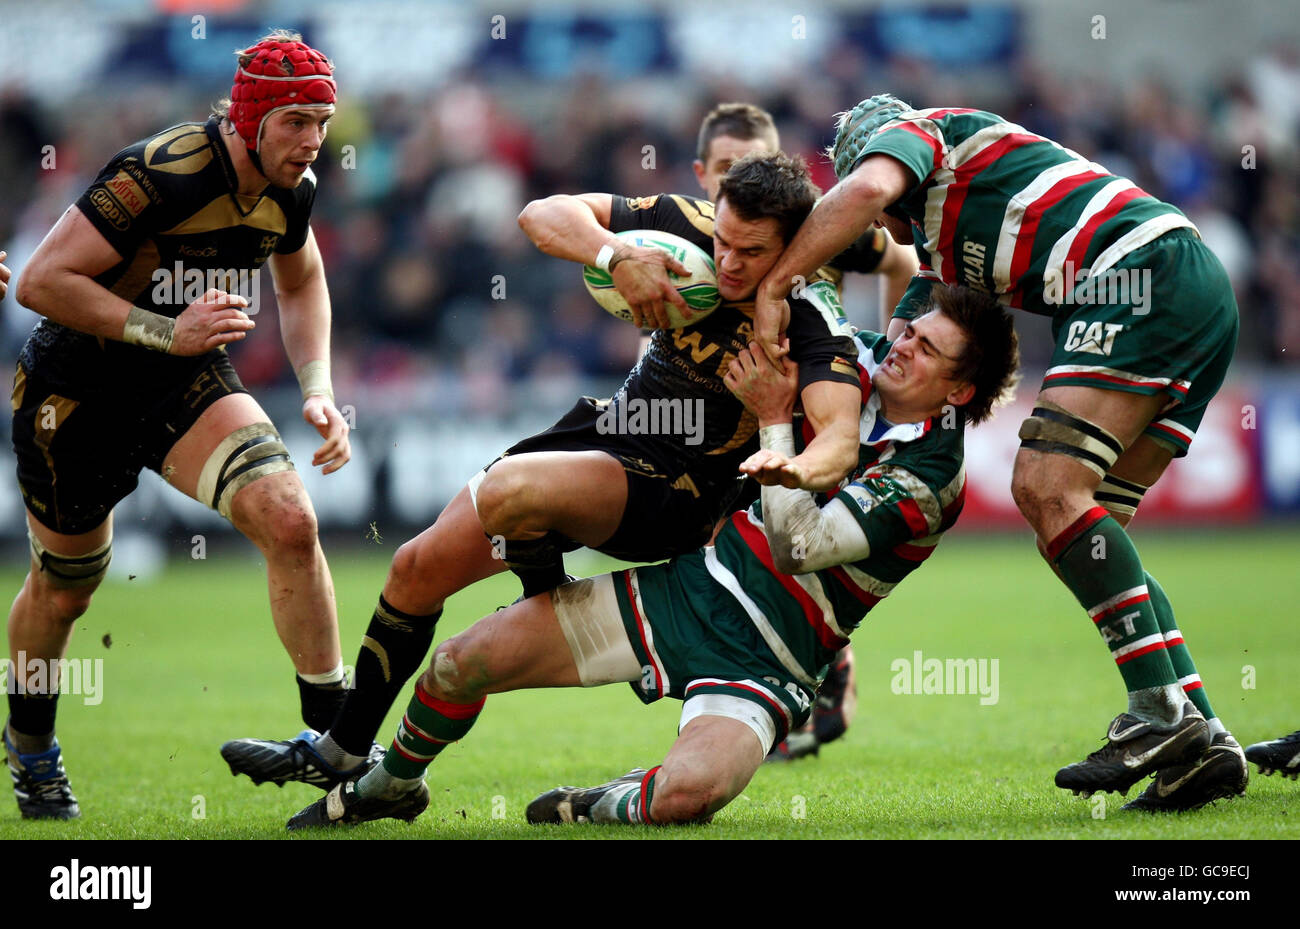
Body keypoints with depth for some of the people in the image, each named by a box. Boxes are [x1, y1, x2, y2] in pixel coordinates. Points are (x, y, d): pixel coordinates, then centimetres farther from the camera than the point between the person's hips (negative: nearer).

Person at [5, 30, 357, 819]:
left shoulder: (293, 187, -6)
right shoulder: (161, 174, -29)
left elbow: (301, 281, 17)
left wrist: (318, 389, 3)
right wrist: (167, 331, -34)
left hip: (187, 384, 5)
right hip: (78, 390, -5)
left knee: (289, 518, -20)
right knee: (65, 585, 12)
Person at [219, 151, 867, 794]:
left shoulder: (812, 319, -23)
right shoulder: (693, 227, -10)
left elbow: (841, 435, -37)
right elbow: (544, 214, -7)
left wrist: (798, 473, -59)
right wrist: (617, 255, -26)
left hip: (679, 490, -7)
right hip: (604, 430, 7)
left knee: (506, 491, -34)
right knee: (418, 567, 8)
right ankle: (344, 753, 27)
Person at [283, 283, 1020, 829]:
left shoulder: (931, 478, -16)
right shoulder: (863, 364, 2)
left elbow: (800, 546, -22)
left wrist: (774, 422, -19)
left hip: (759, 665, -6)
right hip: (695, 578, 6)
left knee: (685, 792, -37)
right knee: (464, 660, -5)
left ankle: (596, 809, 0)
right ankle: (393, 785, 26)